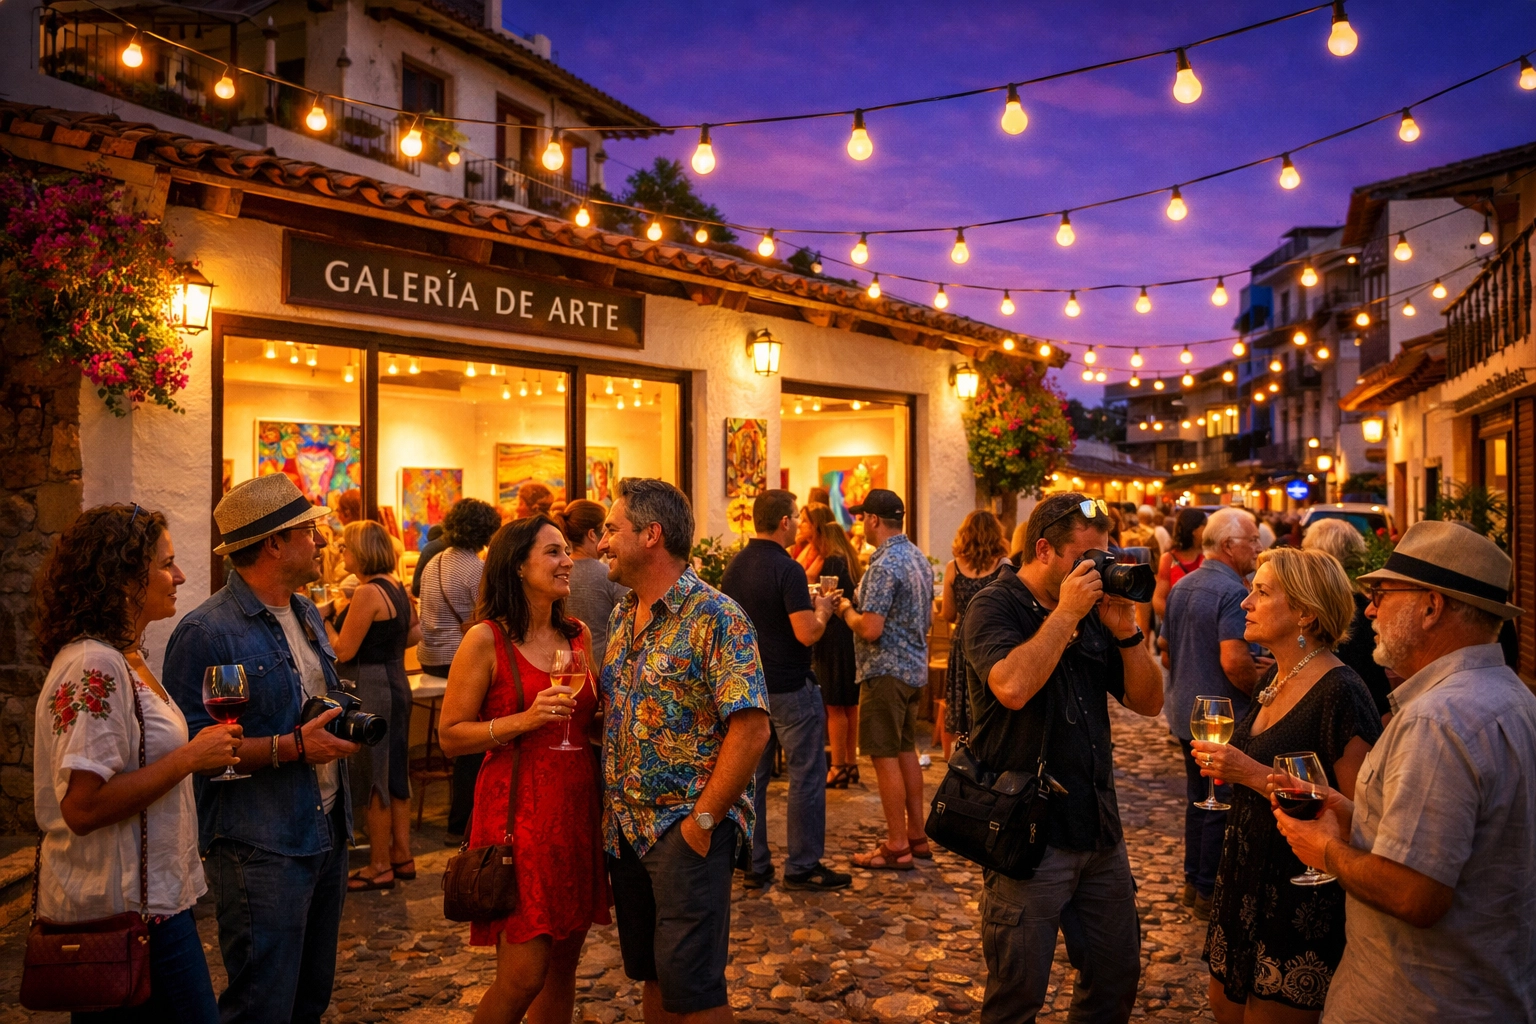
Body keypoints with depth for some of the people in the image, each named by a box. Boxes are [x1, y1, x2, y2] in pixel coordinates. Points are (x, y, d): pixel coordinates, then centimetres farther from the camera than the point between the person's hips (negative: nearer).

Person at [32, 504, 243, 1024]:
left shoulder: (123, 658, 10)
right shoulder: (93, 666, -21)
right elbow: (83, 807, -26)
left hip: (143, 895, 10)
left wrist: (205, 748, 6)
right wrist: (190, 756, -21)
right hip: (126, 909, -10)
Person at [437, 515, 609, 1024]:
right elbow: (450, 736, -7)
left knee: (563, 963, 11)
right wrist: (523, 720, -19)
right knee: (523, 973, -5)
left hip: (578, 809, 6)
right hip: (518, 810, -6)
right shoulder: (486, 640, -6)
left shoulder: (578, 635, 11)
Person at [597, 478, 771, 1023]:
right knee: (650, 974, 17)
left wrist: (703, 818, -19)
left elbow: (751, 728, -20)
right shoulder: (622, 616, 9)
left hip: (686, 829, -7)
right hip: (626, 828, 7)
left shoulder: (716, 616, -16)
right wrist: (610, 805, 9)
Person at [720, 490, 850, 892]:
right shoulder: (787, 569, -18)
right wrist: (822, 609, -3)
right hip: (790, 688, -7)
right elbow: (806, 633, -23)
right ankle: (802, 867, 9)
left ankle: (754, 866, 17)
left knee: (752, 776, 11)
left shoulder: (735, 567, 6)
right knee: (806, 775, 3)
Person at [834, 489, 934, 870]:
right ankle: (916, 835, 24)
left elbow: (870, 629, -24)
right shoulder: (918, 557, 10)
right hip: (914, 667, 10)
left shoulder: (884, 565, -20)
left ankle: (897, 847, 4)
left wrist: (846, 610, -6)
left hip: (886, 671, -10)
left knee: (885, 757, -2)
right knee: (906, 751, 16)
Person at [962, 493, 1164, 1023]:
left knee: (1117, 975, 19)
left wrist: (1126, 631, -6)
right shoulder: (994, 608, -9)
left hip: (1099, 829, 7)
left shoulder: (1092, 612, 9)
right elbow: (1012, 686, -29)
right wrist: (1065, 613, -20)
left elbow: (1148, 701, 9)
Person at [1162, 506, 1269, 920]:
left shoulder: (1181, 587, 8)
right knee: (1222, 805, 3)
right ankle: (1209, 891, 13)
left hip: (1186, 713, 9)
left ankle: (1192, 881, 29)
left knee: (1197, 798, 19)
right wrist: (1260, 684, -10)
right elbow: (1234, 661, -30)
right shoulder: (1232, 591, -20)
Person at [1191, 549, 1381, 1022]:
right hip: (1247, 880, 8)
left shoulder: (1340, 693, -21)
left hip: (1302, 894, -8)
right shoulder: (1277, 681, 6)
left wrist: (1253, 774, -25)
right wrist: (1226, 765, 2)